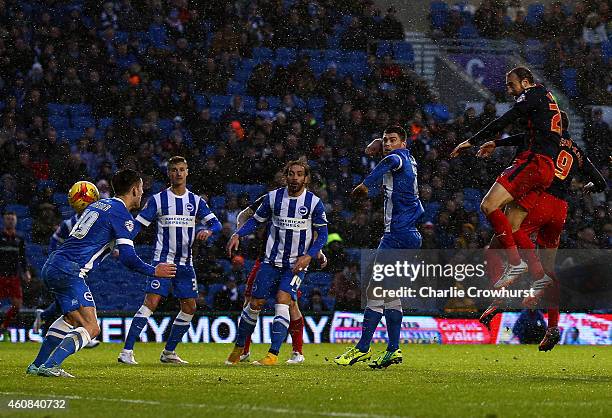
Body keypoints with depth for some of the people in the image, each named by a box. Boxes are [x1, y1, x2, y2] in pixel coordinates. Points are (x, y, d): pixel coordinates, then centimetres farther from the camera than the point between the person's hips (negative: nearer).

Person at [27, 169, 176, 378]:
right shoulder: (122, 215, -6)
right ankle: (50, 366, -23)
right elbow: (127, 258, -12)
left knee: (72, 317, 28)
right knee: (91, 328, -9)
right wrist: (154, 271, 2)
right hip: (69, 271, -9)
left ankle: (37, 365, 27)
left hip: (50, 266, 9)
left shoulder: (98, 204, 20)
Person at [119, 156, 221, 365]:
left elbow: (216, 223, 4)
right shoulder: (158, 200, -2)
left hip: (185, 263, 5)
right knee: (151, 302, -16)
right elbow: (137, 225, -3)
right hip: (163, 260, -5)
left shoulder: (195, 201, 8)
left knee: (189, 307, 4)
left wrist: (208, 230, -20)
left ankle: (169, 352, 18)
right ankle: (127, 351, -18)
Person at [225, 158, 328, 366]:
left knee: (282, 302, -19)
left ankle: (273, 354, -18)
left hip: (296, 264, -2)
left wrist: (308, 256, -15)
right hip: (272, 261, 3)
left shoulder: (314, 203, -6)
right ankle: (239, 347, 22)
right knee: (255, 304, 3)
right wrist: (238, 235, -8)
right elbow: (256, 220, 9)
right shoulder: (273, 197, 0)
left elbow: (322, 233, -2)